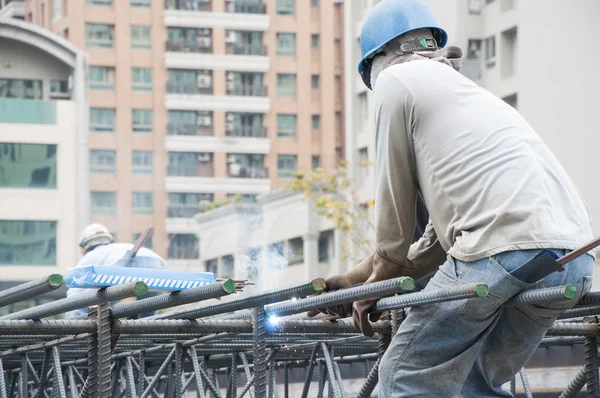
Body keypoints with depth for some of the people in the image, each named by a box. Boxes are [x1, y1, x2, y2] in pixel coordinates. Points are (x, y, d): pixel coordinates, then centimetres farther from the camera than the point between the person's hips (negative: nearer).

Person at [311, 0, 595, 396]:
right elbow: (442, 235, 35)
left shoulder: (396, 80, 11)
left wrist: (374, 284, 27)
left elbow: (395, 204, 13)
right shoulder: (472, 93, 34)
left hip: (504, 245, -8)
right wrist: (355, 278, 42)